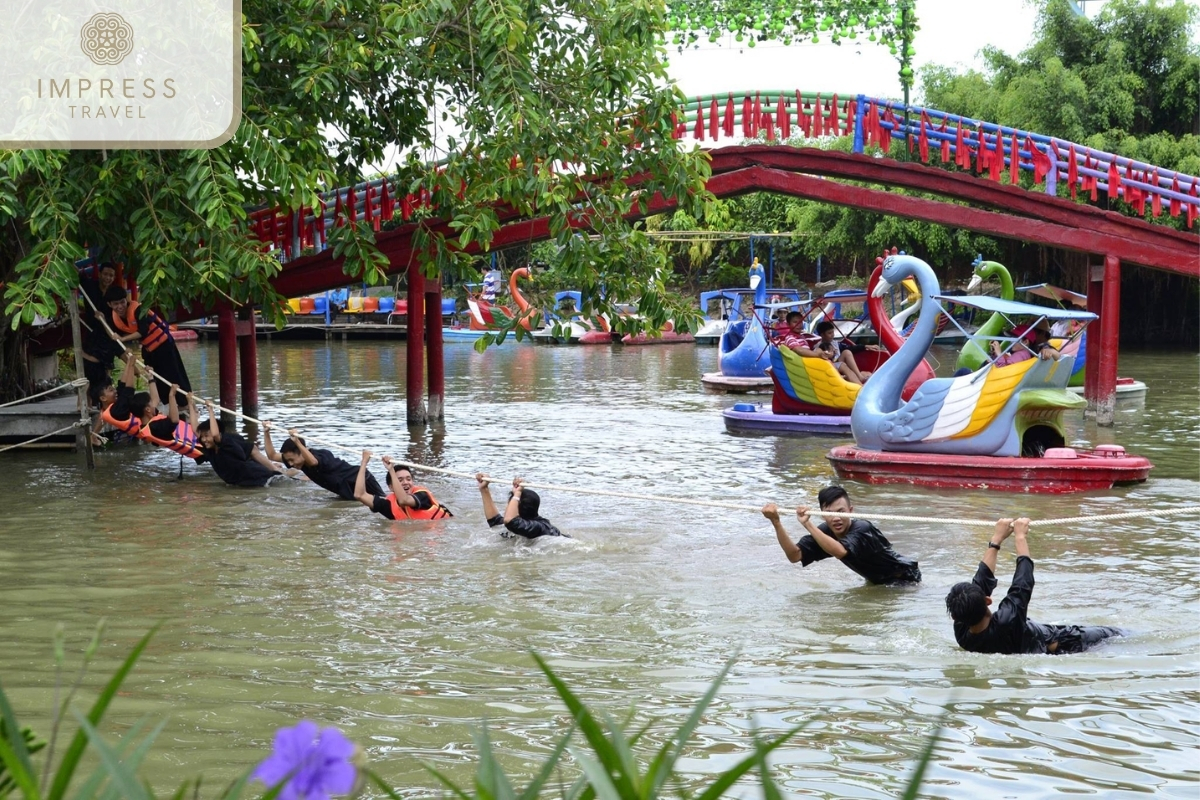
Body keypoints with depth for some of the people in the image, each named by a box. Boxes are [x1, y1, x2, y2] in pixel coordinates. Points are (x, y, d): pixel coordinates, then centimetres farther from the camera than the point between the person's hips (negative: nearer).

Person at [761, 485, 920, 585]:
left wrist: (807, 524, -55)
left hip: (904, 578, -7)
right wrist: (776, 523, -34)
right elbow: (794, 556, -23)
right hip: (877, 582, 7)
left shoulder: (862, 529, -32)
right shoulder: (826, 532, -11)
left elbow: (840, 552, -52)